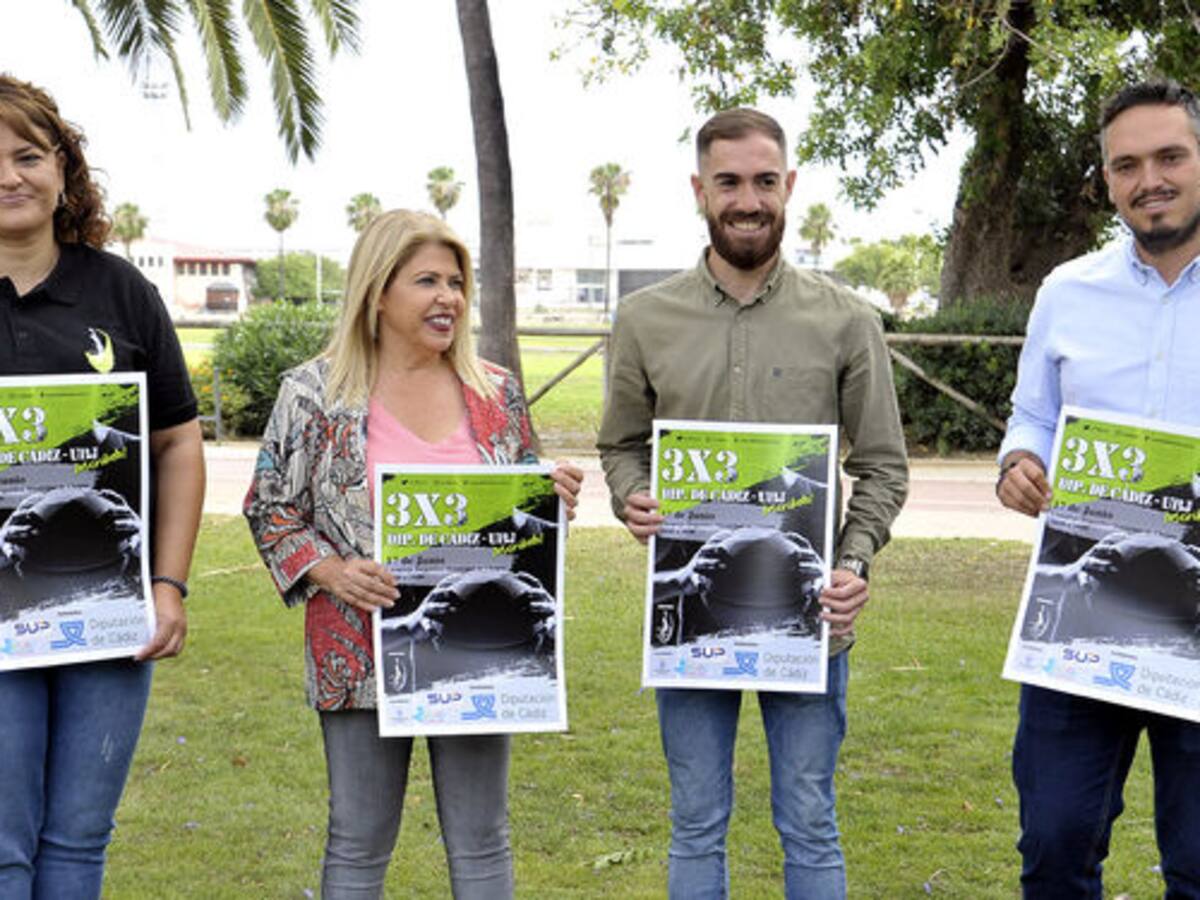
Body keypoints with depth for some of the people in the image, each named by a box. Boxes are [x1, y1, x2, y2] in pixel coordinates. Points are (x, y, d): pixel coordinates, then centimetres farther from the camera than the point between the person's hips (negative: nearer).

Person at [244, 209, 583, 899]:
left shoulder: (496, 393, 6)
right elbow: (271, 511, 1)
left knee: (483, 843, 10)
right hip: (363, 653, -2)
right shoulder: (315, 394, -2)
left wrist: (553, 500, -7)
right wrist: (332, 572, -14)